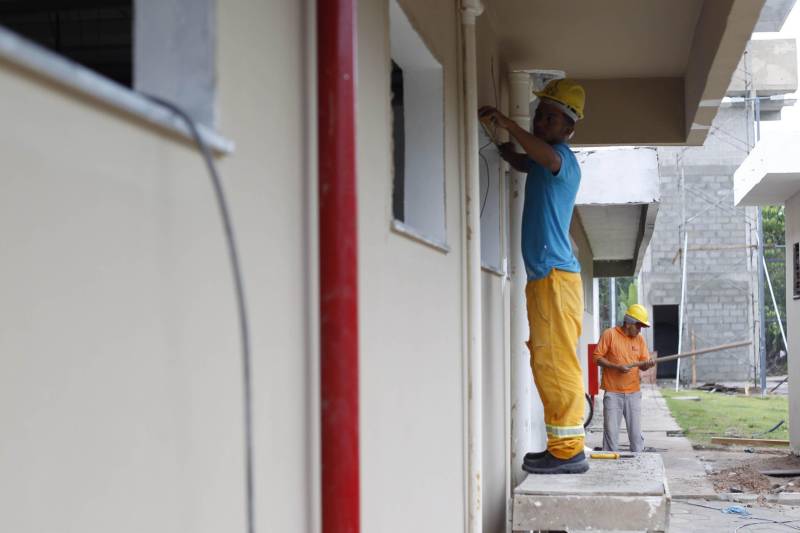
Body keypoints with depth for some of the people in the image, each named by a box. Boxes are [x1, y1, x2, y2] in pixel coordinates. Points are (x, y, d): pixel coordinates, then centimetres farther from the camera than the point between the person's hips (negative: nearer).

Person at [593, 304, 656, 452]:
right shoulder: (609, 334, -4)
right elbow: (597, 358, -6)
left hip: (633, 393, 4)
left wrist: (648, 364, -15)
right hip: (613, 393, -4)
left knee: (636, 433, 5)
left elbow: (643, 363, 9)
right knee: (611, 431, -1)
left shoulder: (639, 338, 9)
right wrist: (616, 366, -18)